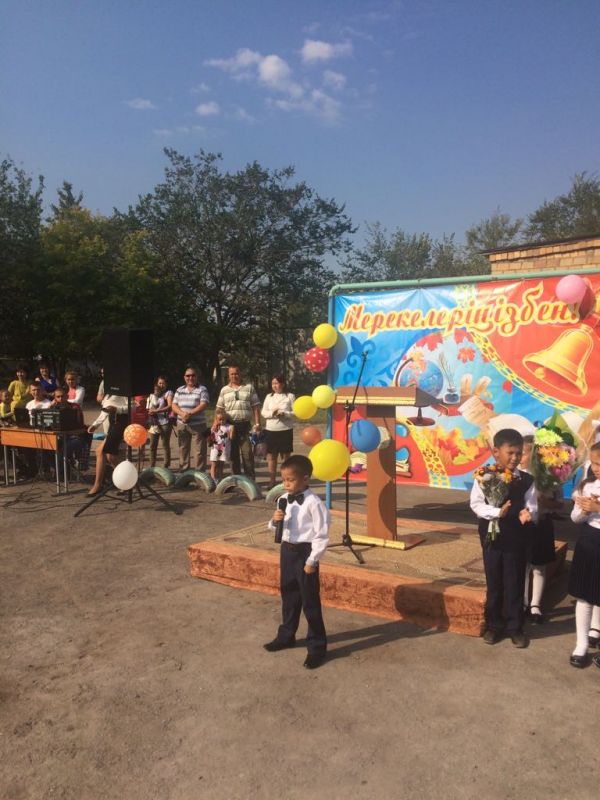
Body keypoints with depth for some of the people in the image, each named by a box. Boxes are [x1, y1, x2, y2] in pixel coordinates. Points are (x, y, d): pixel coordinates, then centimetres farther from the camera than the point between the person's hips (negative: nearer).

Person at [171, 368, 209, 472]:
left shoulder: (202, 389, -1)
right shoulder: (179, 390, 13)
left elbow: (203, 405, -12)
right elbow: (174, 405, 6)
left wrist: (190, 413, -23)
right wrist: (182, 413, -14)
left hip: (198, 425, -4)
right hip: (181, 425, 4)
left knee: (199, 450, -4)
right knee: (183, 449, 12)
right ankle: (183, 471, 23)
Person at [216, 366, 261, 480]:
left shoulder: (249, 388, 7)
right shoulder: (224, 390, 12)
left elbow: (255, 407, 4)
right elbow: (219, 409, 10)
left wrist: (257, 423, -3)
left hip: (245, 425, -2)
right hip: (230, 425, 2)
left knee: (247, 452, -6)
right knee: (233, 453, 8)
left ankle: (250, 478, -1)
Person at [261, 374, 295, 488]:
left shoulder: (290, 396, -1)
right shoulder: (269, 396, 8)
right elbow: (263, 412, 5)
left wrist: (284, 414, -20)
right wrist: (272, 413, -14)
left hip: (286, 430, -3)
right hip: (271, 430, 3)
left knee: (286, 455, 4)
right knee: (271, 455, 5)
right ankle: (272, 480, 13)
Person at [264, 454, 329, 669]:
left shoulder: (313, 503, -20)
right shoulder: (283, 499, 1)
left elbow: (322, 534, -17)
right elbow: (278, 528, 12)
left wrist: (312, 560, -15)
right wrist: (275, 521, -11)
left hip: (305, 552, -7)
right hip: (287, 550, 7)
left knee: (310, 601, 3)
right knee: (288, 596, 21)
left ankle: (317, 646, 18)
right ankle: (286, 635, 40)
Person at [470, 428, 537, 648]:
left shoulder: (526, 480, -4)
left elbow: (532, 506, -6)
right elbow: (476, 504, -11)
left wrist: (528, 513, -28)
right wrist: (497, 512, -25)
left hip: (517, 538, 1)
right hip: (492, 536, -1)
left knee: (515, 583, 10)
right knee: (494, 582, 12)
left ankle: (515, 627, 26)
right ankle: (493, 625, 28)